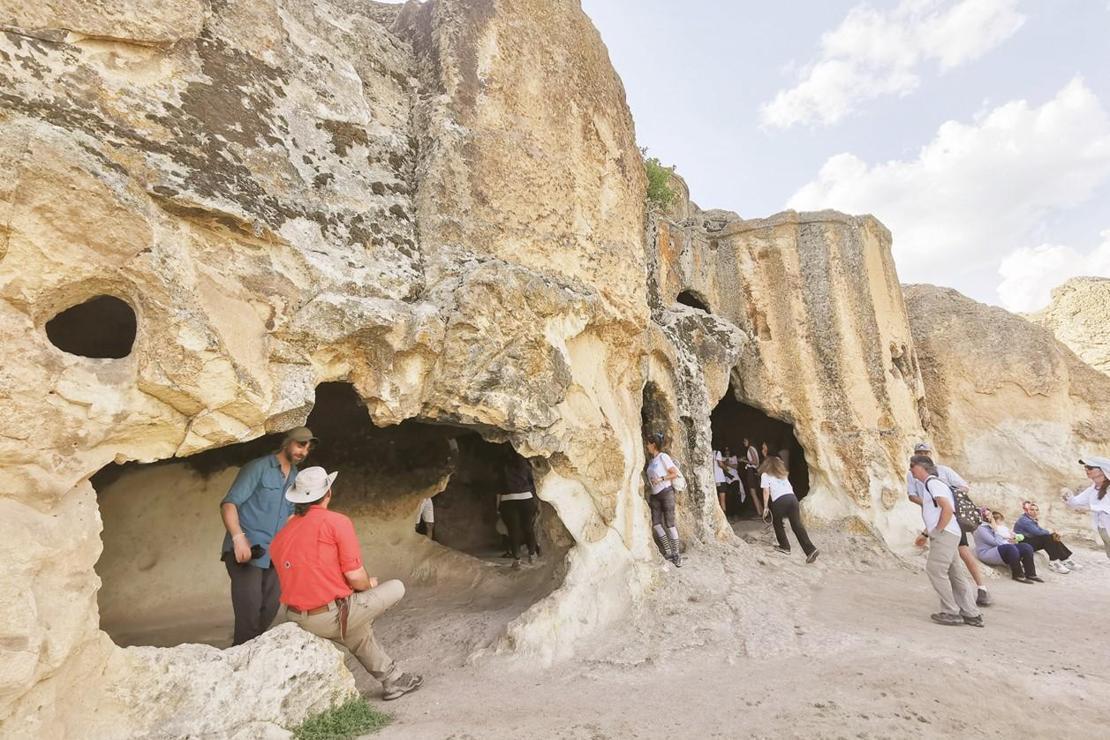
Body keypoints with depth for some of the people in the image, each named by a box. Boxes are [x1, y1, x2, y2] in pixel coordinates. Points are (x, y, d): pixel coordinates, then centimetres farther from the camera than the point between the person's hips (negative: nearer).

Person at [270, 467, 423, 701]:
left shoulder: (279, 538, 8)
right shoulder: (336, 521, -13)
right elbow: (356, 577, -14)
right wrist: (370, 584, 7)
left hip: (295, 620, 8)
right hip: (331, 619, -8)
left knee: (359, 629, 31)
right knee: (396, 588, 8)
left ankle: (392, 680, 32)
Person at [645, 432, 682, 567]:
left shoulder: (663, 457, -8)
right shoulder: (651, 459, 12)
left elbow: (675, 473, -10)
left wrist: (661, 479, -17)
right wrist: (649, 496, 11)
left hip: (666, 493, -7)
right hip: (655, 495, 7)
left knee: (669, 523, -6)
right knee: (656, 523, 0)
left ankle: (676, 554, 2)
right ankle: (668, 551, 9)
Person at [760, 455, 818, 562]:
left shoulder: (765, 475, 14)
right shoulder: (782, 474, 31)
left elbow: (766, 491, 2)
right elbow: (790, 488, 25)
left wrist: (765, 507, 7)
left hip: (779, 500, -4)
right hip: (792, 497, 5)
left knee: (778, 524, 19)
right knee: (797, 525, -1)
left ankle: (785, 546, 22)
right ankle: (811, 550, -13)